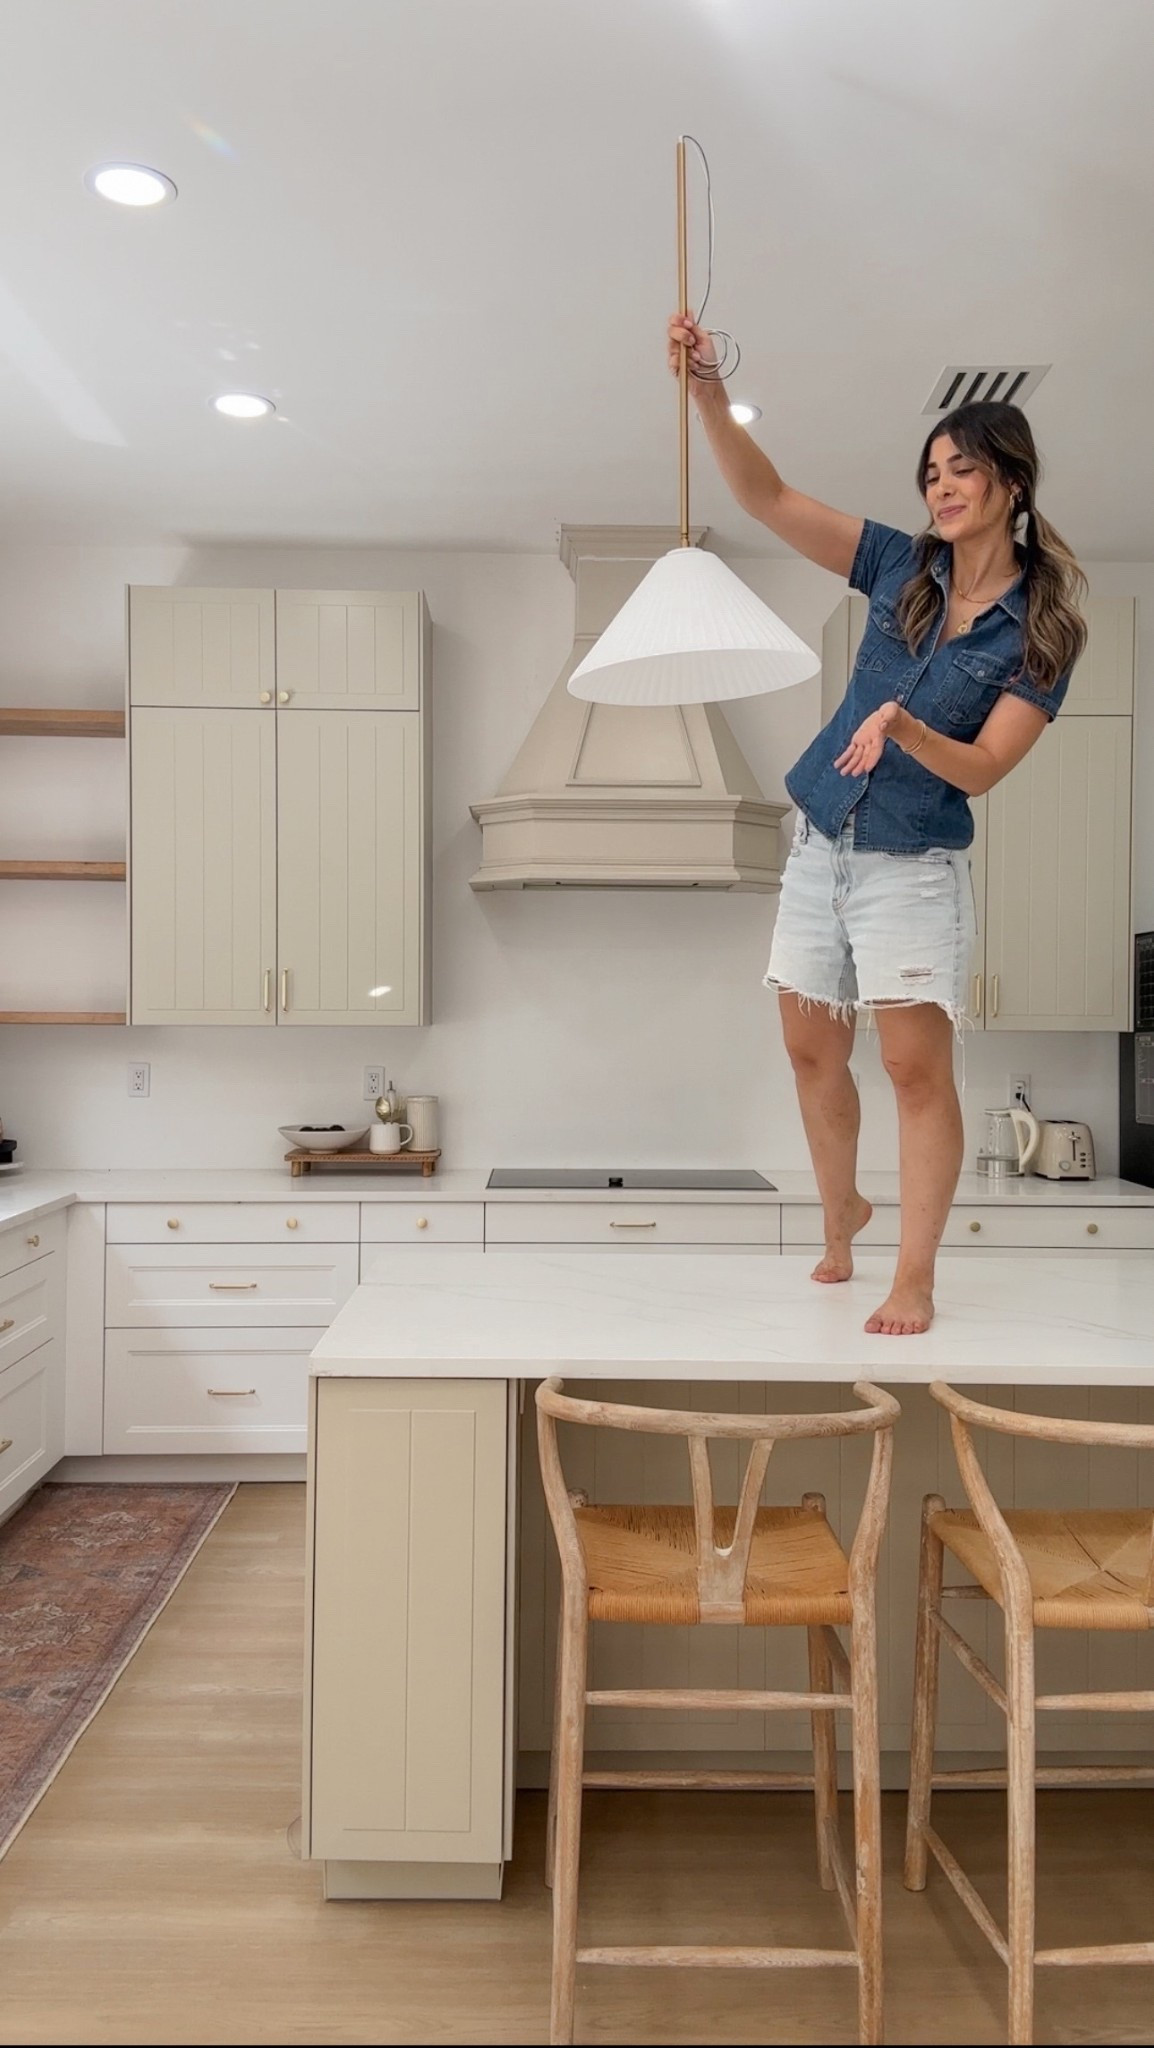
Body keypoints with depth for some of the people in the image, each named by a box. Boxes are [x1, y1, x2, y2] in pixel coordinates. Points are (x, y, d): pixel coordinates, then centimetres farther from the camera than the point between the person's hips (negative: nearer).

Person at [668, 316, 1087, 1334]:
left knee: (918, 1068, -7)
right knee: (813, 1051, 11)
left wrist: (902, 726, -31)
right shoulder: (902, 567, 3)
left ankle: (915, 1279, 5)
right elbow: (767, 498, -2)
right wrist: (710, 391, -15)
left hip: (914, 866, -4)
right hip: (823, 843, 5)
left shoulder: (1043, 629, -6)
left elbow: (981, 768, -13)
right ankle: (842, 1216, 33)